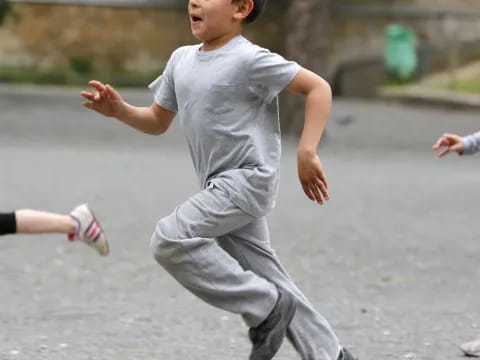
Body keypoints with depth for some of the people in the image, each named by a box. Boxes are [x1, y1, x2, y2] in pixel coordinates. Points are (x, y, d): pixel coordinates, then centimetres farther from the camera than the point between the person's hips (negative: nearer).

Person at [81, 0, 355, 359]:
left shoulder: (249, 59, -13)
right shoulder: (181, 59, 10)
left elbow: (318, 87, -12)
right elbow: (158, 122, 18)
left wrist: (307, 152, -18)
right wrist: (119, 110, -1)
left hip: (248, 178, -8)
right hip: (220, 184, 8)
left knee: (171, 238, -20)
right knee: (265, 277, 9)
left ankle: (267, 307, -10)